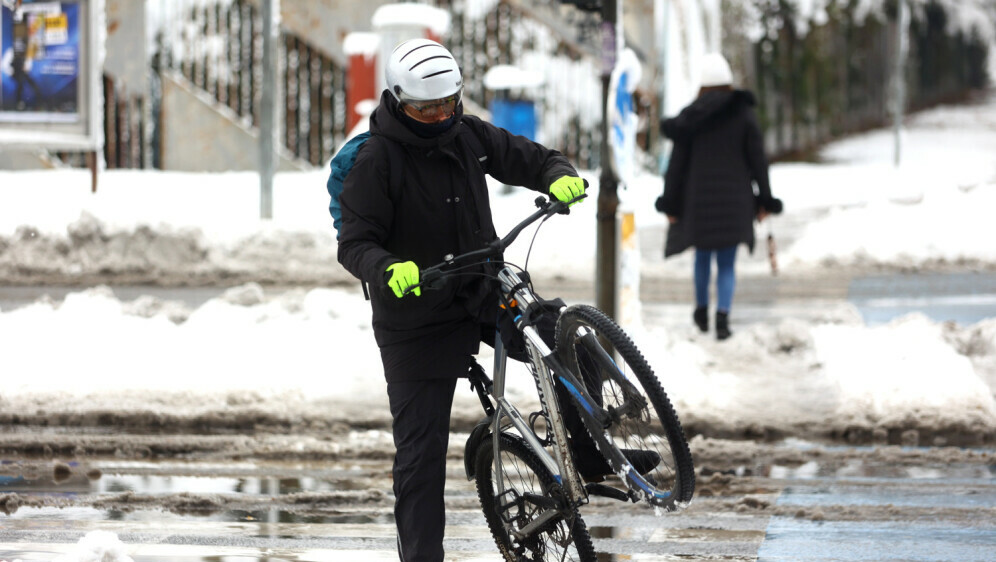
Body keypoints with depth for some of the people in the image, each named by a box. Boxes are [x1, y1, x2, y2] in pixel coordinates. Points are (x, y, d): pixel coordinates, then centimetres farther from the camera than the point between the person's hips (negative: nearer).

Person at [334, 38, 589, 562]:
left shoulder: (468, 134, -1)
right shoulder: (376, 160, -15)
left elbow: (526, 158, 9)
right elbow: (355, 243, -18)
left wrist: (561, 176, -14)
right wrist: (389, 271, -39)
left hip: (483, 295, 5)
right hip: (418, 318, -5)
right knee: (421, 448, -2)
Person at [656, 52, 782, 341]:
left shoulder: (690, 116, -4)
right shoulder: (744, 113, -4)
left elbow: (677, 162, -3)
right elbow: (758, 159, -2)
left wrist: (670, 203, 3)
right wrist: (764, 200, 6)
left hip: (699, 198, 1)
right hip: (735, 197, -1)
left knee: (703, 255, 21)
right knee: (727, 263, 4)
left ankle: (702, 311, 36)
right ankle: (722, 317, -13)